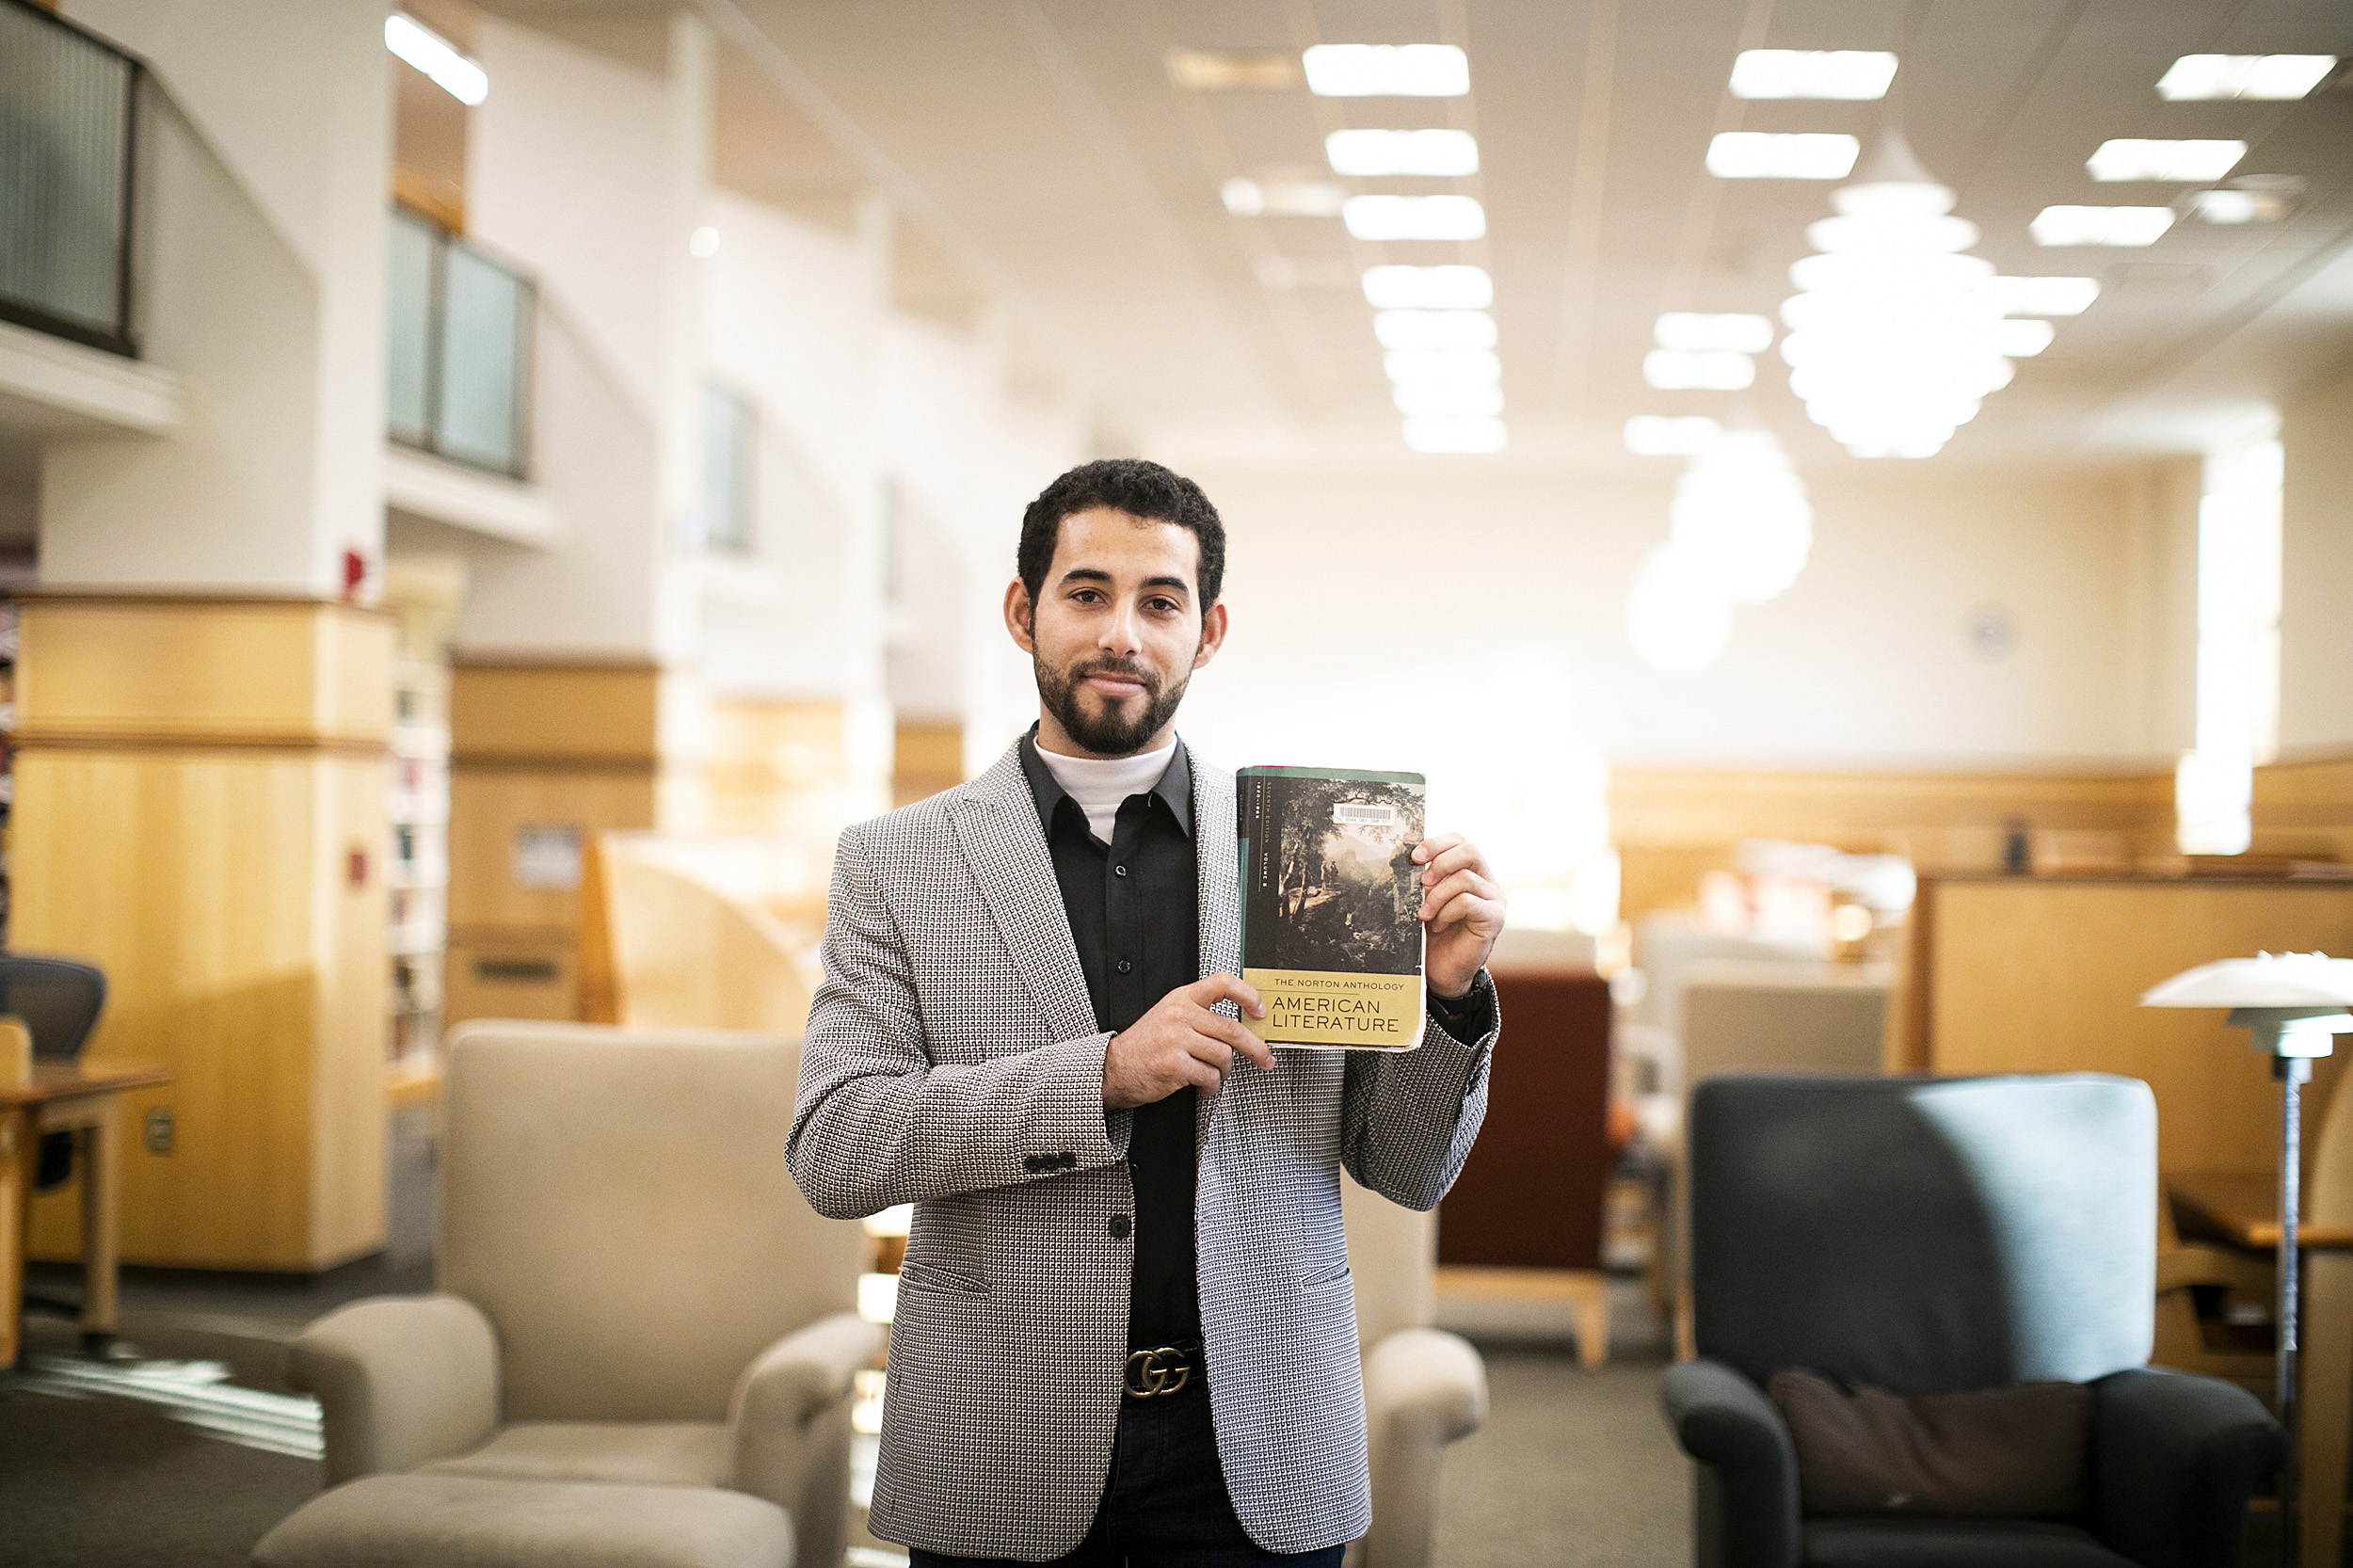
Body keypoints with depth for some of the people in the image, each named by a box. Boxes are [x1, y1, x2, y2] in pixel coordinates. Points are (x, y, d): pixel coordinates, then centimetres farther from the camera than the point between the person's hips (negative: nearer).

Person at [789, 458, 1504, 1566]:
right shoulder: (895, 863, 1)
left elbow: (1409, 1173, 6)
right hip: (1006, 1462, 0)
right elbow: (831, 1152, -9)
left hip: (1256, 1445, 1)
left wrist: (1447, 991, -12)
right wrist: (1103, 1073, -18)